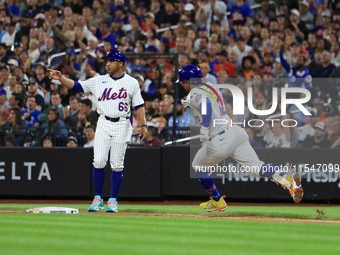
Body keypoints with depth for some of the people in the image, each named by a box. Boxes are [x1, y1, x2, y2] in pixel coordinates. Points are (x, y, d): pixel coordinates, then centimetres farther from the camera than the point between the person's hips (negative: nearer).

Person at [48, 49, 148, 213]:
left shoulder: (131, 83, 4)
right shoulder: (99, 81, 7)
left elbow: (139, 105, 4)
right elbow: (76, 86, 2)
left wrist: (143, 125, -6)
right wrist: (61, 78, -13)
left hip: (122, 125, -2)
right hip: (103, 124, 2)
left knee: (117, 165, -1)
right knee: (99, 161, -6)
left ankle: (113, 200, 7)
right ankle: (98, 199, 3)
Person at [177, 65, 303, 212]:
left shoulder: (195, 93, -5)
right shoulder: (211, 88, 20)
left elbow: (206, 105, -26)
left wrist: (205, 130, -26)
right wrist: (191, 103, 36)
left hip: (220, 141, -7)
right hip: (237, 132, 7)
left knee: (198, 166, 20)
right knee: (255, 166, -6)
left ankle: (217, 201, 28)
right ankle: (287, 178, -31)